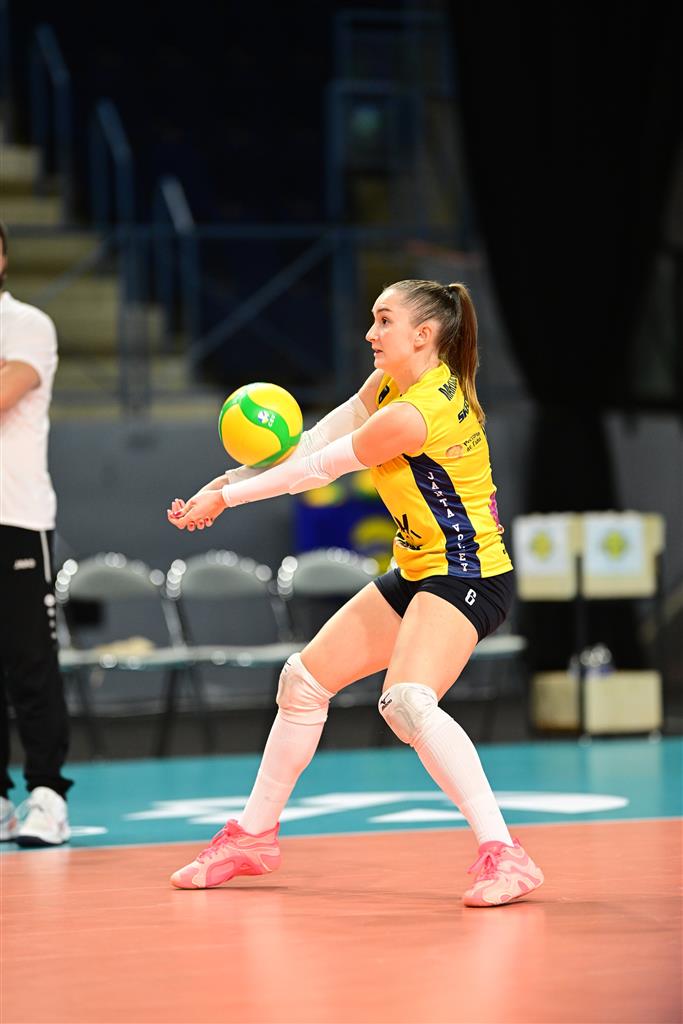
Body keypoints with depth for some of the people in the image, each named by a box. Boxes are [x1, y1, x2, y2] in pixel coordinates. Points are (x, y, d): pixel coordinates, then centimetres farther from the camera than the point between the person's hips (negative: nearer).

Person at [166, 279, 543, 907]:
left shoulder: (415, 414, -25)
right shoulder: (388, 385, 4)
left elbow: (317, 470, -16)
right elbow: (311, 446, 7)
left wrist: (226, 495, -4)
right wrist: (228, 484, -5)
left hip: (467, 574, -10)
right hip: (418, 572, 10)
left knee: (407, 701, -32)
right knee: (305, 680, 14)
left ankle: (504, 857, -32)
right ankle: (253, 837, 30)